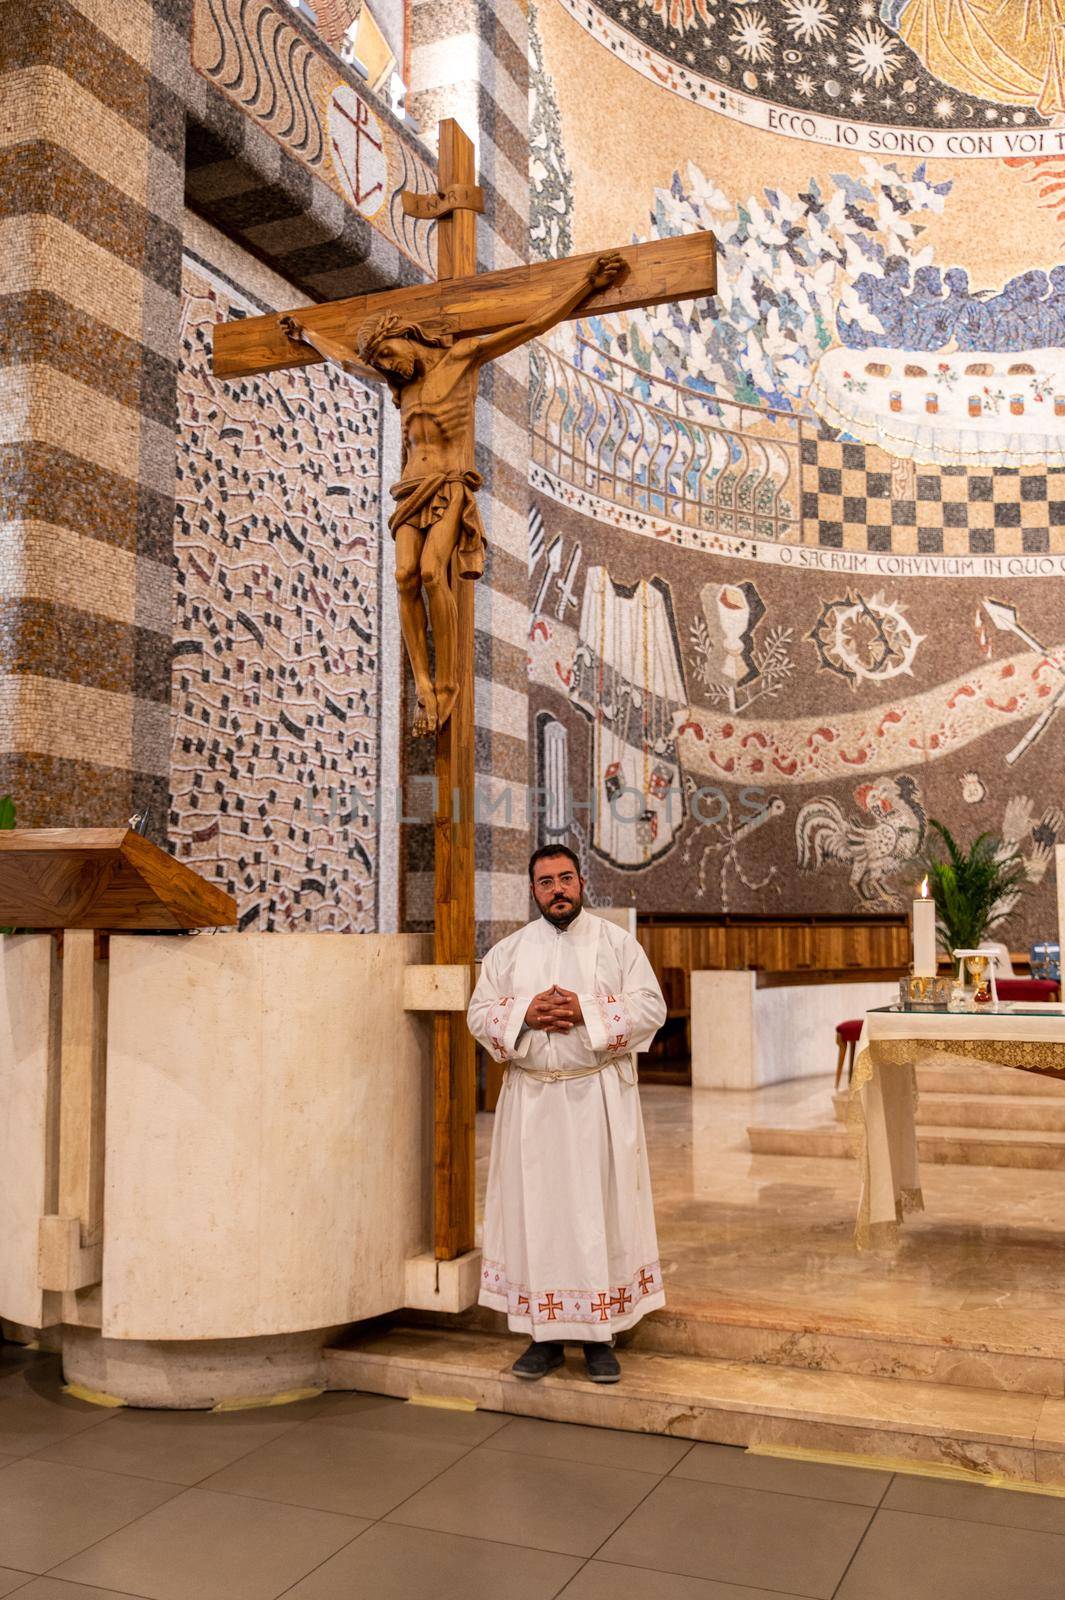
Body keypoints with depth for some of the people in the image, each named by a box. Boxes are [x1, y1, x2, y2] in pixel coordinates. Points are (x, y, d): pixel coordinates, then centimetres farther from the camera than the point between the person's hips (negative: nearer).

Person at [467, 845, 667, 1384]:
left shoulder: (616, 942, 2)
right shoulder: (509, 950, 9)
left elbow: (651, 1007, -4)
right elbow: (478, 1014, 6)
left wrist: (586, 1012, -16)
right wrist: (525, 1012, -12)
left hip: (599, 1096, -2)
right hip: (531, 1099, 2)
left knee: (600, 1209, 1)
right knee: (535, 1211, 4)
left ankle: (599, 1337, 11)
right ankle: (544, 1336, 15)